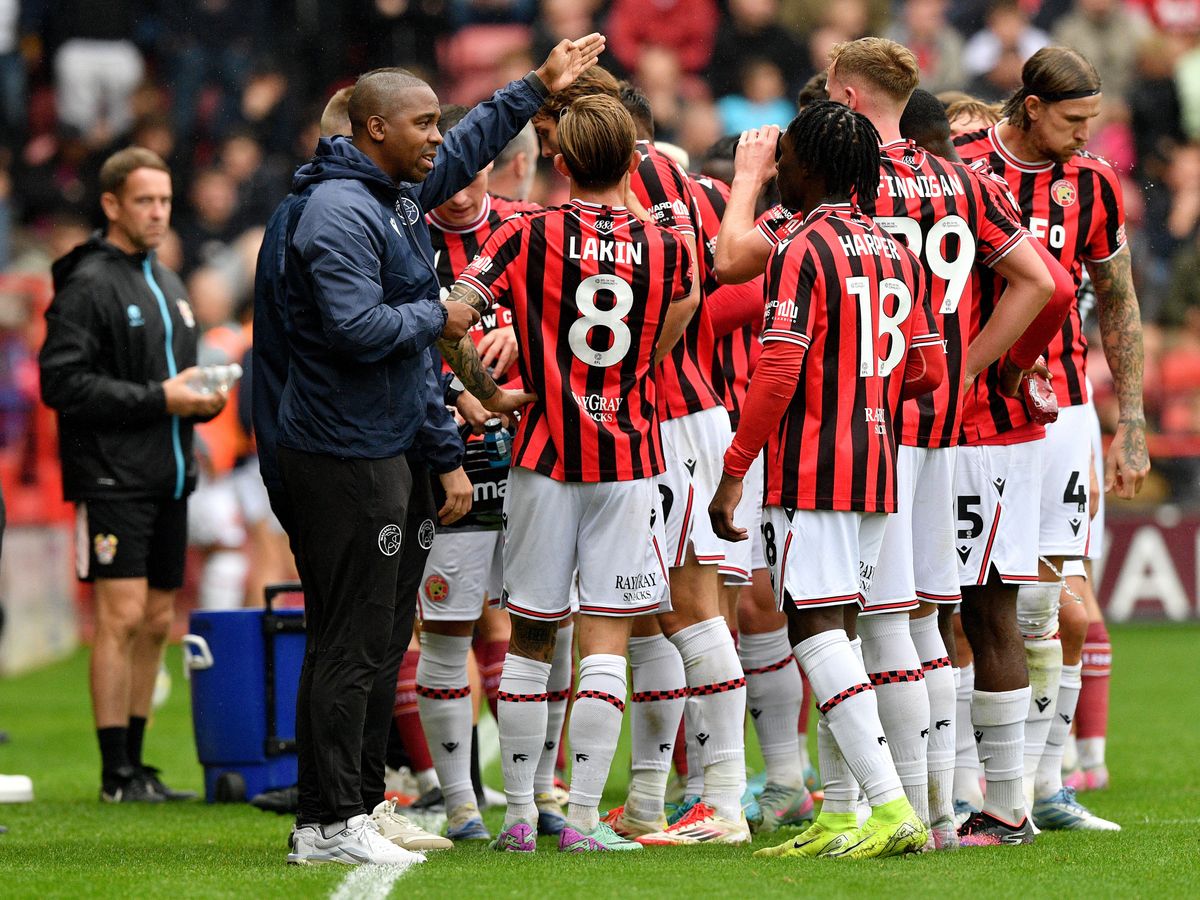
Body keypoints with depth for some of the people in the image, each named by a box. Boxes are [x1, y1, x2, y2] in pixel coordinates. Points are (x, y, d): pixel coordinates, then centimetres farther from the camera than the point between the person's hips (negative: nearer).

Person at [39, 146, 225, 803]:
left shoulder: (168, 286, 19)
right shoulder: (87, 285, -8)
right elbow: (62, 382, -16)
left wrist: (204, 398, 5)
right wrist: (158, 399, -18)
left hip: (168, 478, 8)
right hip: (112, 479, -8)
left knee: (156, 622, 8)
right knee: (121, 616, -10)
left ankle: (136, 765, 14)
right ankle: (116, 773, -9)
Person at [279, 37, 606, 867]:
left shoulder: (400, 192, 13)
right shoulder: (340, 212, -18)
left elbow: (469, 147, 31)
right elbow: (359, 327, -27)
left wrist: (540, 87, 34)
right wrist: (436, 317, -11)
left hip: (384, 449, 10)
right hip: (344, 459, -10)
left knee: (382, 635, 13)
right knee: (351, 642, -8)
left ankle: (360, 803, 19)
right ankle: (330, 825, -6)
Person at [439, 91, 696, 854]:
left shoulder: (528, 237, -6)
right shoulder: (667, 249, -2)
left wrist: (482, 382, 6)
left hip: (544, 458, 0)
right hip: (630, 461, 0)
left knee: (530, 639, 10)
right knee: (606, 641, 0)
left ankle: (520, 813, 13)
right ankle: (584, 817, -5)